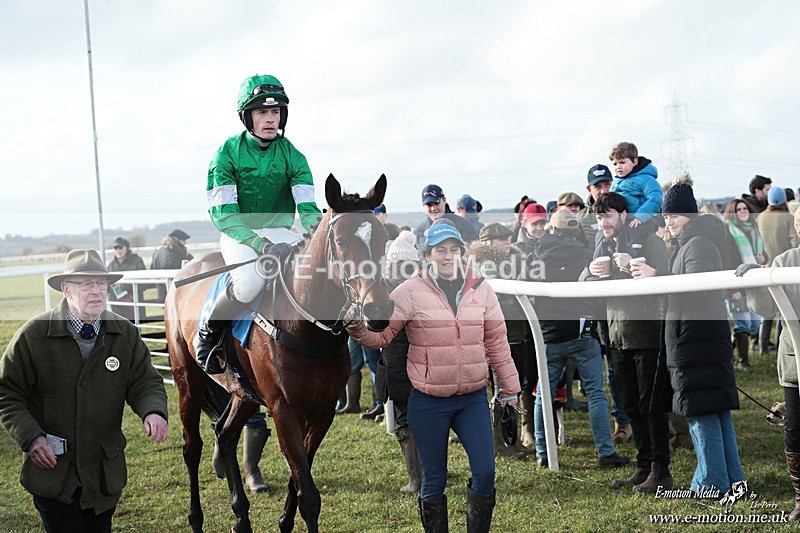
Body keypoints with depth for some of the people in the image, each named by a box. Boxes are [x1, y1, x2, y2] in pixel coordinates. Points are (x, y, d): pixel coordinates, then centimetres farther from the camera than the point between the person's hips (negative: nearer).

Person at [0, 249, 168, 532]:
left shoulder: (125, 334, 0)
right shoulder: (34, 335, -9)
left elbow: (144, 381, 0)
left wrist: (153, 411, -23)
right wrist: (30, 437, -19)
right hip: (52, 469, -3)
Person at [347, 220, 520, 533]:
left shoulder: (481, 290, 3)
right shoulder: (411, 292, -6)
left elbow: (496, 342, 10)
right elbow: (379, 335, -7)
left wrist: (509, 387, 14)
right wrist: (357, 327, -28)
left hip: (473, 398, 2)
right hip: (428, 403, -2)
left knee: (485, 473, -2)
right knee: (434, 481, 8)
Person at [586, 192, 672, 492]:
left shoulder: (648, 241, -5)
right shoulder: (604, 247, 16)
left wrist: (633, 267, -27)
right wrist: (591, 272, -4)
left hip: (647, 334, -7)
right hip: (618, 336, 7)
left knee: (652, 406, -5)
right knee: (631, 408, 11)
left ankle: (661, 472, 1)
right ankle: (643, 468, 19)